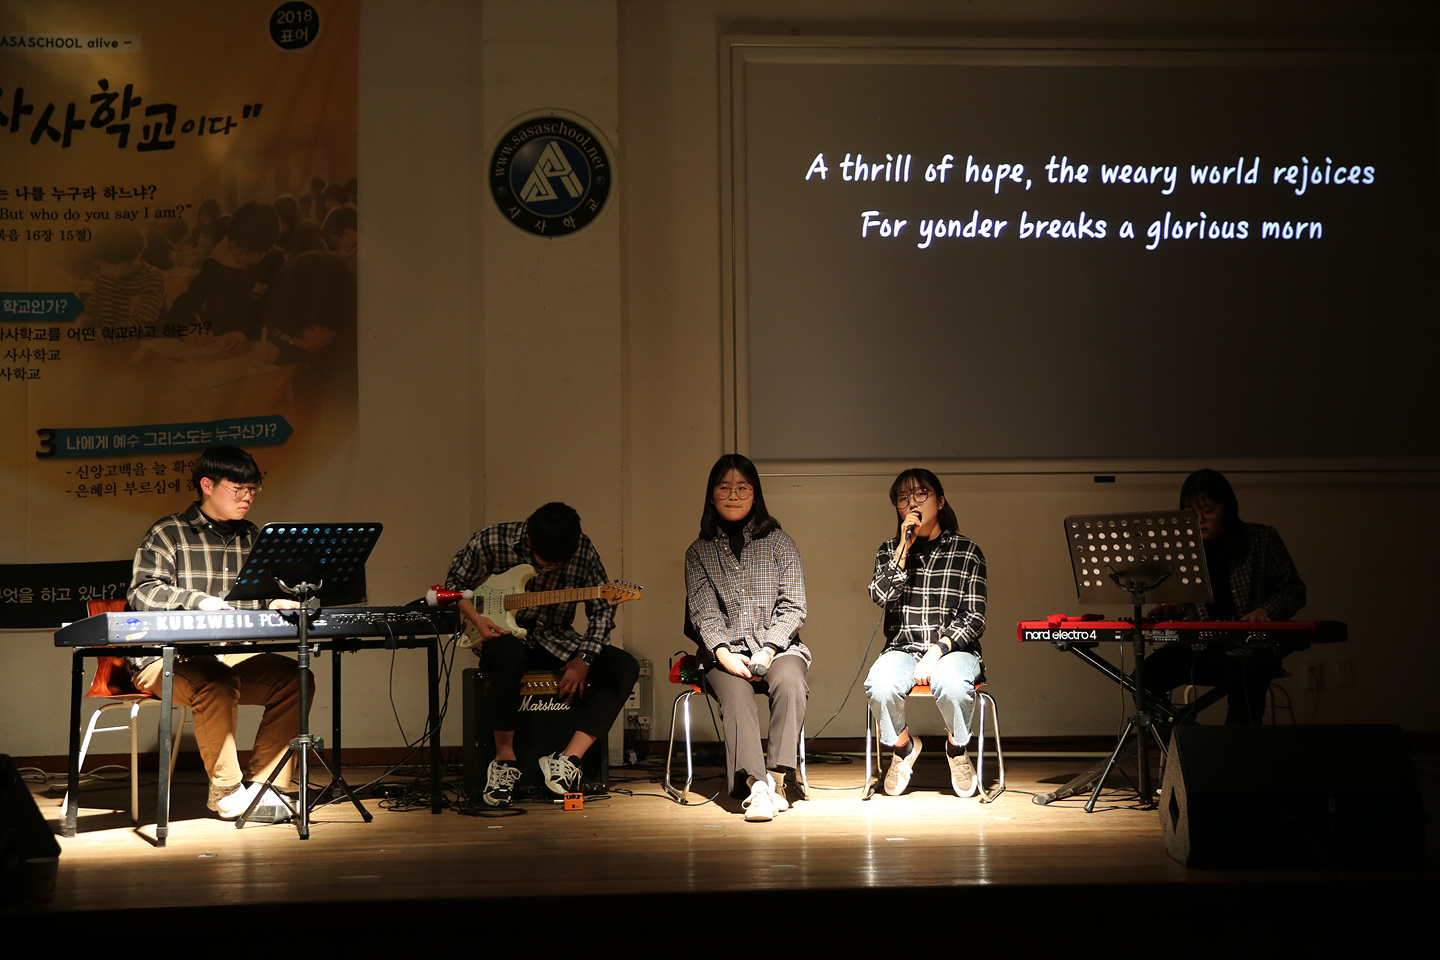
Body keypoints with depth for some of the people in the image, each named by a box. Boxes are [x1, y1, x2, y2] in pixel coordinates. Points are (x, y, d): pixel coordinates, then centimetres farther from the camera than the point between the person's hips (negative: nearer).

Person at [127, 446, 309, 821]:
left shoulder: (250, 538, 16)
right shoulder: (168, 534, -1)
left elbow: (257, 598, 24)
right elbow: (142, 592, -13)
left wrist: (276, 603, -1)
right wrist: (198, 600, -28)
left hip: (231, 655, 6)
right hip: (166, 659, -6)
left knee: (294, 677, -20)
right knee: (216, 682, -37)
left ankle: (262, 786, -18)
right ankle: (226, 790, -21)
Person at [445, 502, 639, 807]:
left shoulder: (582, 551, -9)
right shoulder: (492, 542, -14)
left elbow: (603, 608, -2)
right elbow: (455, 582, 2)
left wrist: (584, 659, -14)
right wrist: (476, 619, -15)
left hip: (556, 639, 3)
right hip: (508, 636, -3)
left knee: (625, 668, -21)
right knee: (508, 655, -42)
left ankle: (568, 760, -27)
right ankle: (504, 759, -24)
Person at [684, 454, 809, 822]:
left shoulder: (779, 542, 12)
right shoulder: (699, 552, 14)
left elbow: (793, 607, 4)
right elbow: (704, 614, 3)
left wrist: (768, 650, -11)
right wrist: (723, 653, -16)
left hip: (778, 645, 0)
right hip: (726, 652, 0)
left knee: (789, 682, -35)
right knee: (735, 693, -33)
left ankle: (776, 778, -32)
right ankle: (756, 786, -46)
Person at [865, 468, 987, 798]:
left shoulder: (967, 552, 7)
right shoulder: (889, 550, 15)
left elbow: (974, 618, 0)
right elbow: (880, 595, -5)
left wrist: (937, 650, -15)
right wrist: (904, 546, -8)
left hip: (953, 649, -2)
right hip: (902, 649, 2)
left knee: (951, 684, -38)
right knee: (879, 685, -33)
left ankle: (957, 747, -3)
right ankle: (902, 746, 0)